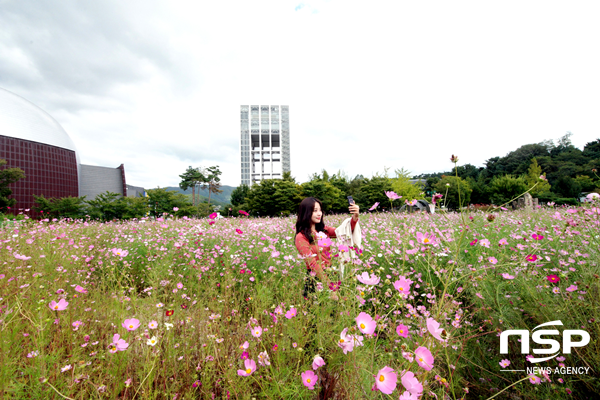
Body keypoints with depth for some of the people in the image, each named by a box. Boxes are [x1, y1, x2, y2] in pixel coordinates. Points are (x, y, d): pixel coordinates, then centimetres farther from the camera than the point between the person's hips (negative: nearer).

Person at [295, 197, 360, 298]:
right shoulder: (301, 237, -10)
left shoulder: (323, 230, 9)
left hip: (331, 273, 6)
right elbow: (313, 264, -15)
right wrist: (330, 286, -22)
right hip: (316, 279, -6)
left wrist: (355, 217, -22)